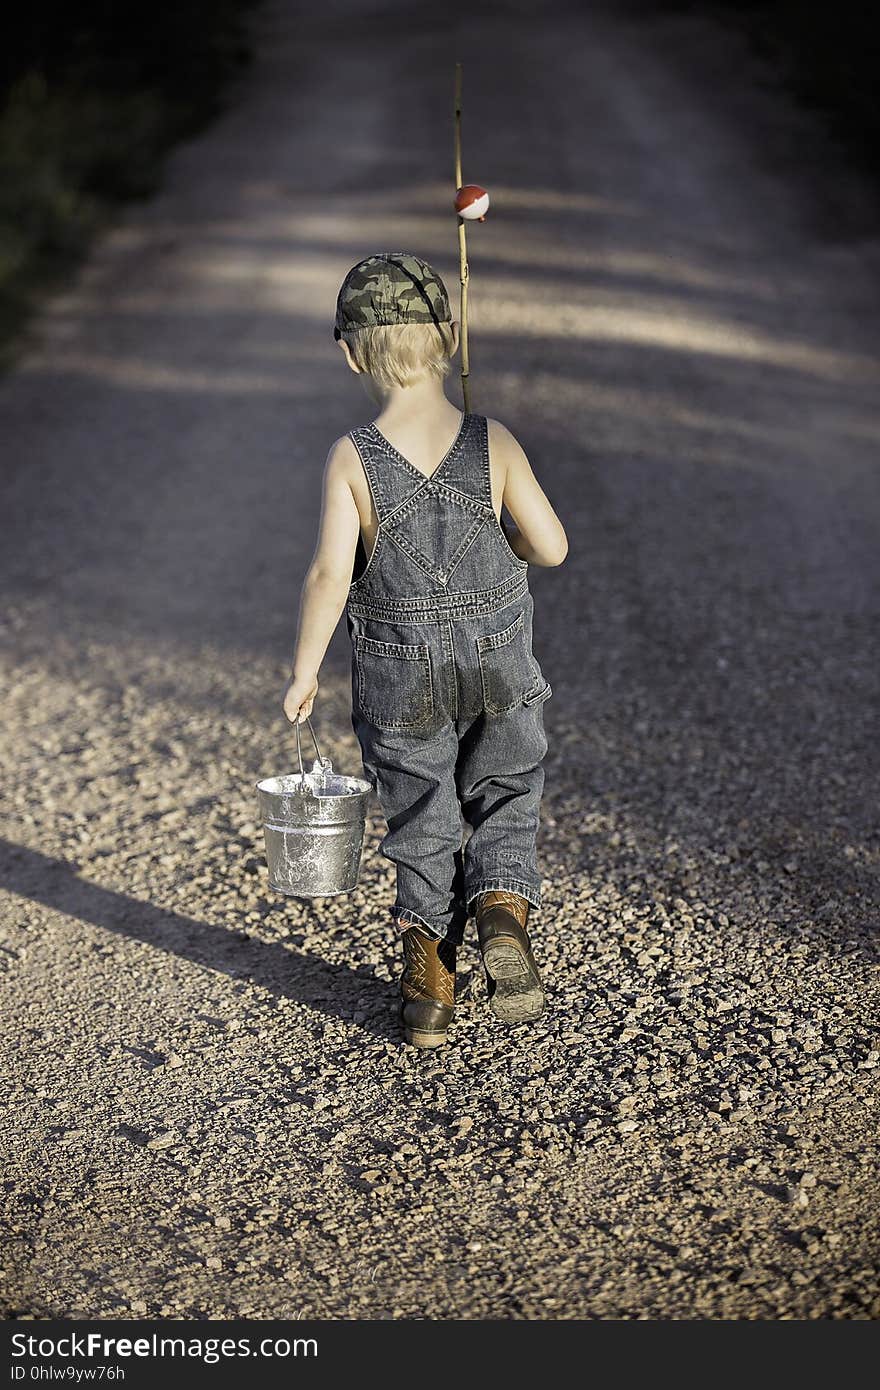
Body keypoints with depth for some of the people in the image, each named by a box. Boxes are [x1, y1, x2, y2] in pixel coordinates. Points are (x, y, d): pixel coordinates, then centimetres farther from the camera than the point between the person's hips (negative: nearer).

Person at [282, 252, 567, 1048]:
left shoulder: (353, 460, -14)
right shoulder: (494, 444, -10)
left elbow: (331, 574, -19)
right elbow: (551, 547, -7)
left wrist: (305, 670, -8)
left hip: (400, 676, 0)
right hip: (498, 662, 1)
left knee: (422, 825, 14)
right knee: (505, 803, 18)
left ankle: (429, 983, 17)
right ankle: (503, 911, -8)